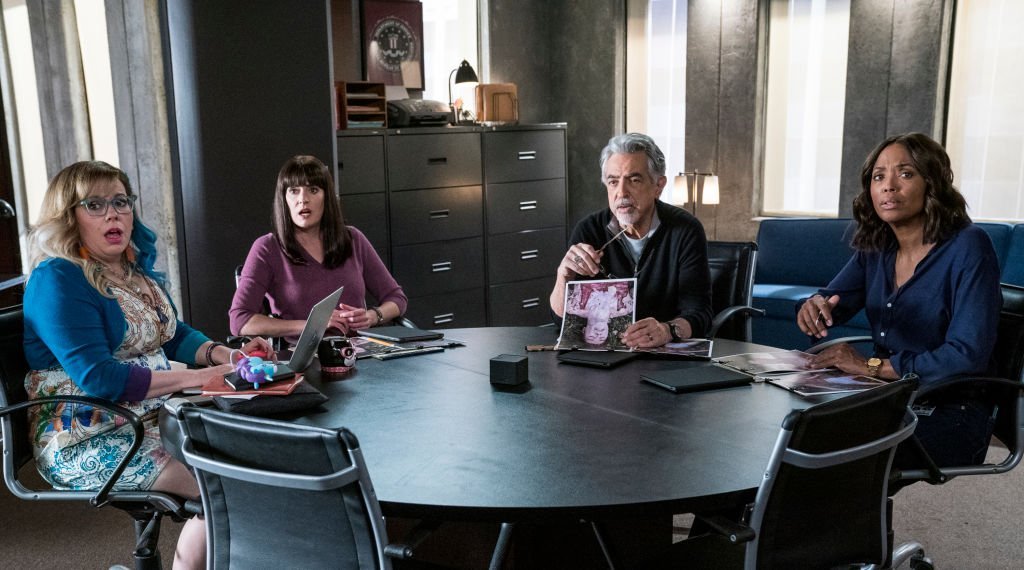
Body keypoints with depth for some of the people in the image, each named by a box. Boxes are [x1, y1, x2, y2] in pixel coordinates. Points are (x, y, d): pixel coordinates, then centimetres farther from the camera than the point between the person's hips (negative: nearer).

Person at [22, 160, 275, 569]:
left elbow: (174, 336, 17)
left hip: (152, 418, 8)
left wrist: (225, 355, -4)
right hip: (87, 442, -8)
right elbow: (97, 377, -24)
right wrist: (198, 377, -25)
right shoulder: (57, 279, -15)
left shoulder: (135, 270, 10)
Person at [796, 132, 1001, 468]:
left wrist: (872, 366, -24)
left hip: (951, 412, -6)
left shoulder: (967, 247, -12)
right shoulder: (875, 248, 7)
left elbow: (968, 355, -20)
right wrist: (815, 306, -17)